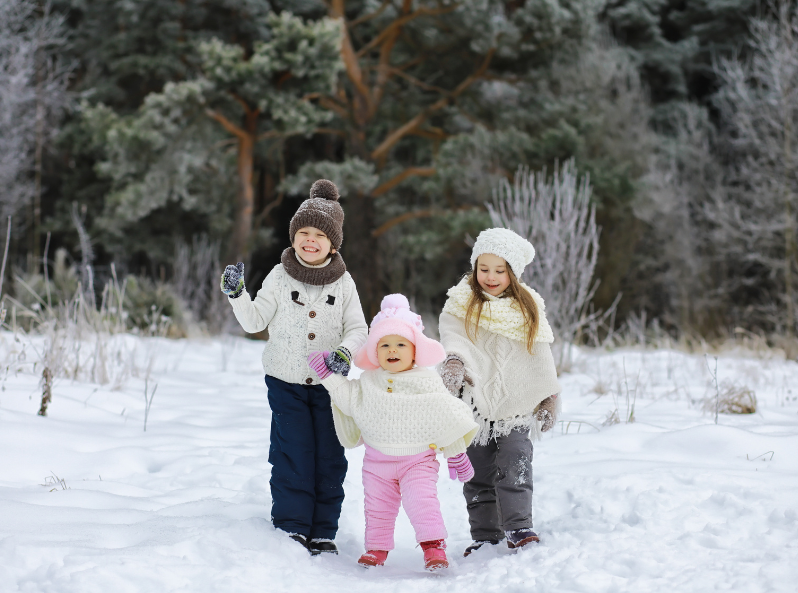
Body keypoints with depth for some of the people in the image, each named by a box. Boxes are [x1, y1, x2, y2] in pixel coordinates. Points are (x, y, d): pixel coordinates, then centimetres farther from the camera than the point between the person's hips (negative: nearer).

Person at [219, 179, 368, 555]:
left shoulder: (343, 283, -1)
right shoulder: (280, 276, -3)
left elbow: (358, 329, -1)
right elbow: (254, 321, -1)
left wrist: (344, 352, -21)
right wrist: (236, 294, -17)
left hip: (329, 384, 1)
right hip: (286, 382, -1)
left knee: (329, 458, 4)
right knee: (292, 455, -5)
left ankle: (323, 533, 14)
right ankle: (291, 527, 5)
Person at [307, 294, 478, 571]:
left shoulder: (426, 381, -7)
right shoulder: (369, 381, 2)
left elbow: (445, 418, -2)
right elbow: (352, 400, 13)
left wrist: (456, 453, 0)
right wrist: (330, 376, 5)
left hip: (417, 458, -4)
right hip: (378, 460, 4)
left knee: (421, 500, -18)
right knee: (377, 506, 10)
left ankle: (433, 546, -16)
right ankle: (377, 548, 23)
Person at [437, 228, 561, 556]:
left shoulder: (528, 307, 9)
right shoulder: (462, 303, 4)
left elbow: (541, 356, 12)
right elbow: (452, 334, -14)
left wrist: (549, 398, 8)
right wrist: (454, 360, -35)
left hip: (517, 405, 0)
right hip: (475, 403, 0)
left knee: (514, 465, -15)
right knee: (479, 473, 4)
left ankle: (518, 527, -11)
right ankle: (485, 536, 11)